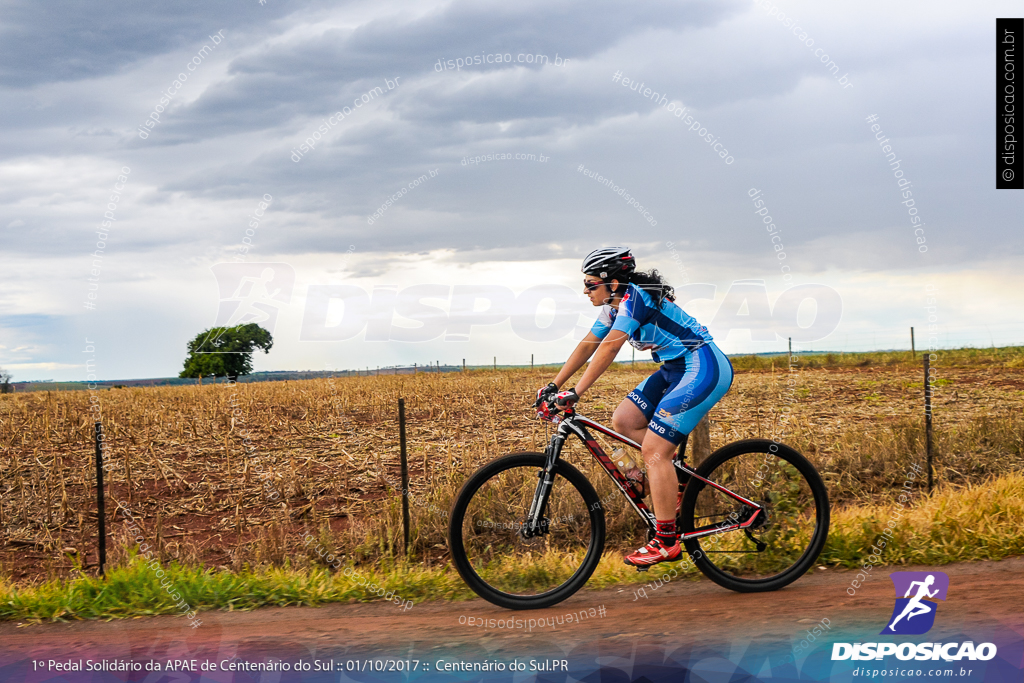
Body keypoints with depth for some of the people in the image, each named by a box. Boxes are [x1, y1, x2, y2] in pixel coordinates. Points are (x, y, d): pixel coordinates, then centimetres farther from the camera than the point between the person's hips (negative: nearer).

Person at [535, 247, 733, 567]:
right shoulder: (614, 307, 8)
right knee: (622, 421, 3)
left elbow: (608, 349, -27)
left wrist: (575, 392, -30)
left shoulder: (635, 298, -20)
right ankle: (678, 478, 12)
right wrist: (553, 386, 11)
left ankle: (667, 542, -7)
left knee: (653, 450, -13)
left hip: (703, 369, -10)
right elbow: (586, 346, 14)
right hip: (675, 369, 10)